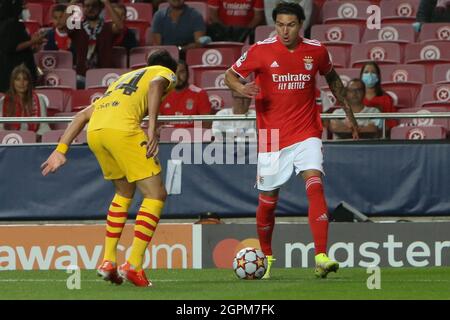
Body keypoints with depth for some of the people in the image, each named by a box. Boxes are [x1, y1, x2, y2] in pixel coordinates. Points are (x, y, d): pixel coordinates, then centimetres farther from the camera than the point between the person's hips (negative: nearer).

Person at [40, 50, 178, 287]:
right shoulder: (166, 73, 23)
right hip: (122, 128, -7)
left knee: (124, 191, 26)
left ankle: (108, 261, 21)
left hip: (94, 131, 7)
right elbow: (155, 85, -5)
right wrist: (152, 129, -14)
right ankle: (133, 265, -8)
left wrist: (61, 150, 27)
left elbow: (83, 114, 31)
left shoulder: (125, 78, 40)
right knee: (155, 195, 2)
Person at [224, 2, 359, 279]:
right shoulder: (261, 51, -6)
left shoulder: (316, 51, 0)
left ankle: (321, 257, -30)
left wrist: (348, 112, 23)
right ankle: (266, 257, 32)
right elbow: (230, 75, 5)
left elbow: (332, 77, 21)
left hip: (306, 134, 0)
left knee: (315, 186, -22)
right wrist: (241, 88, -17)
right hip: (272, 138, 0)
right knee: (268, 202, 6)